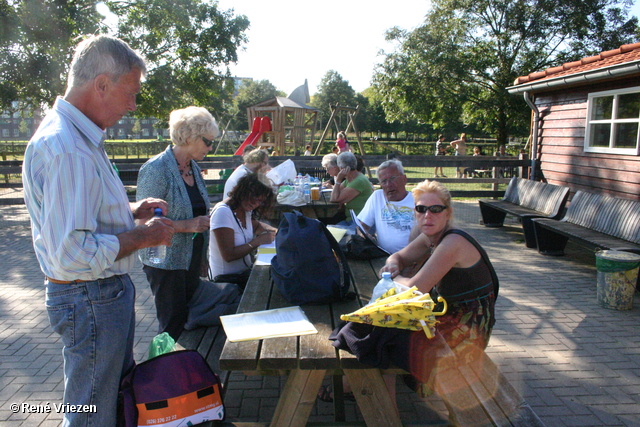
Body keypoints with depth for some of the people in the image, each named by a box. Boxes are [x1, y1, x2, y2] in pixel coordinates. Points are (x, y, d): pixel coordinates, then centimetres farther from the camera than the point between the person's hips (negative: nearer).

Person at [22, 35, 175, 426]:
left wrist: (130, 211, 7)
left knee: (124, 391, 25)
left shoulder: (78, 137, 9)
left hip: (109, 291, 10)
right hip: (90, 301, -10)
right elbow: (71, 254, -31)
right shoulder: (67, 149, -26)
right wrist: (143, 236, -19)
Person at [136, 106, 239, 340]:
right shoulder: (156, 169, -16)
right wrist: (187, 226, -24)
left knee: (190, 320, 15)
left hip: (192, 258, 7)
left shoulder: (194, 168, 9)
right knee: (173, 325, 3)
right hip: (167, 261, -7)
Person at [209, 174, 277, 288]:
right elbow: (228, 255, -24)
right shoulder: (223, 212, -20)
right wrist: (259, 241, -19)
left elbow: (257, 226, 26)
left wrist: (273, 231, 5)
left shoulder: (245, 210, 5)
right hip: (227, 278, -8)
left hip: (245, 270, 8)